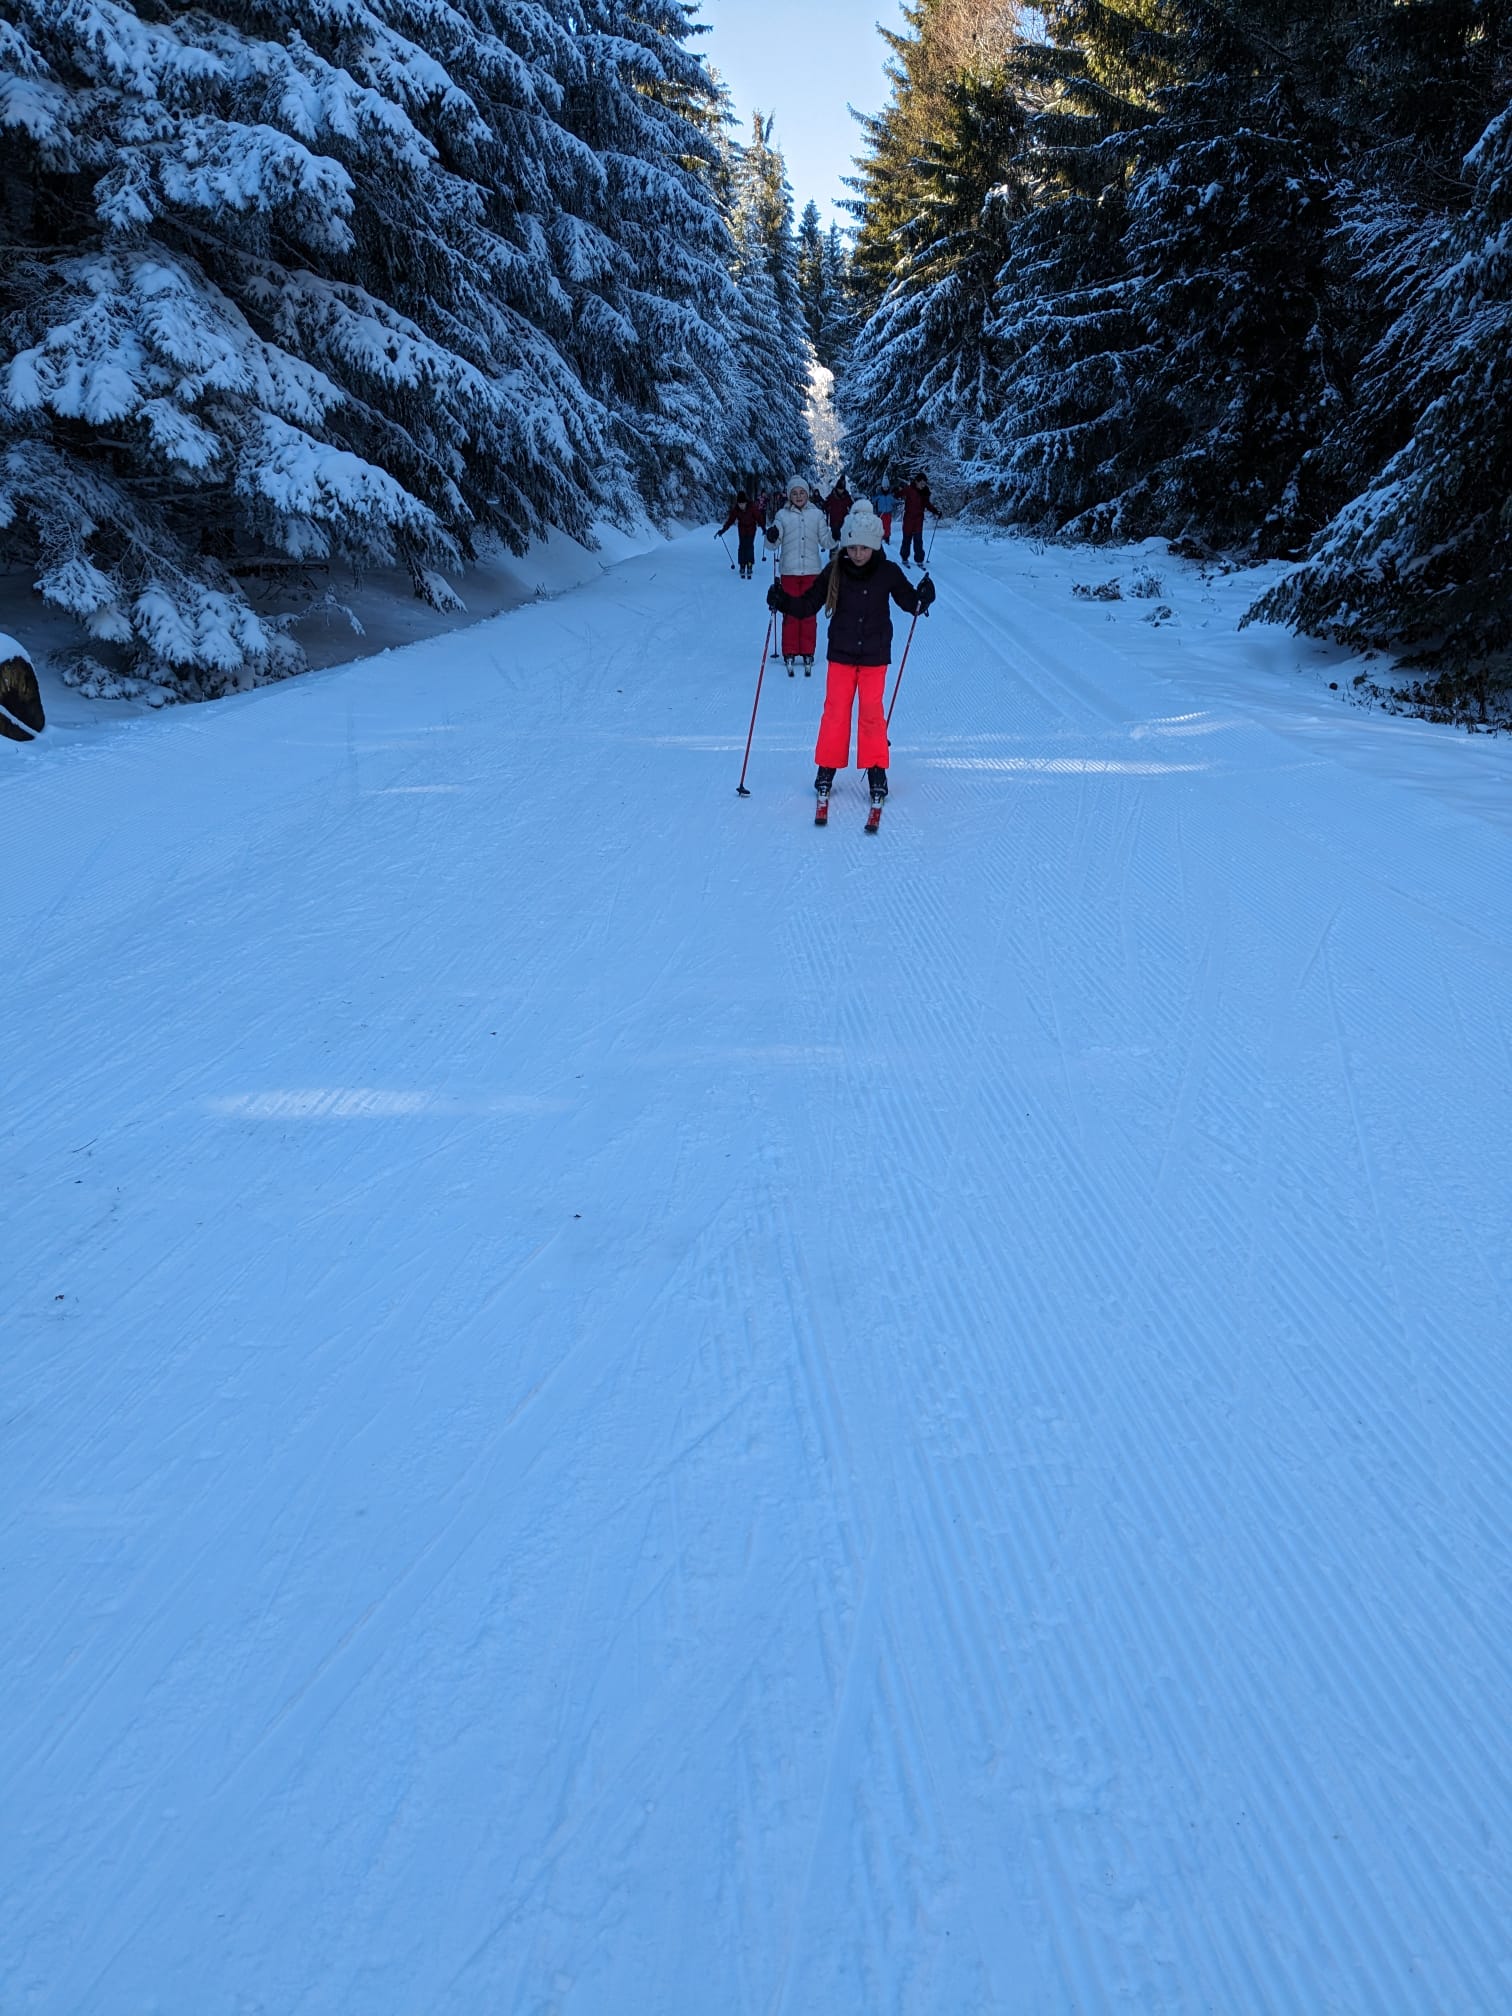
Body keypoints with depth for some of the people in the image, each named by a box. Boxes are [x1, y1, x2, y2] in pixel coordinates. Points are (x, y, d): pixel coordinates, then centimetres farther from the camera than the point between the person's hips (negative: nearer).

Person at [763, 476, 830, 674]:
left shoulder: (816, 514, 6)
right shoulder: (782, 515, 3)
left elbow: (825, 541, 6)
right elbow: (773, 544, -2)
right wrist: (771, 537, -23)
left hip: (811, 570, 1)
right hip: (789, 570, -1)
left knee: (809, 613, 4)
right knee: (791, 613, 2)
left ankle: (807, 653, 11)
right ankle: (789, 653, 8)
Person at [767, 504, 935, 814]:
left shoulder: (888, 572, -5)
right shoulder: (834, 572, -4)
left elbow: (909, 601, 3)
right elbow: (809, 604, 1)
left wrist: (923, 598, -19)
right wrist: (783, 601, -15)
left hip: (874, 656, -1)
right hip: (841, 654, 1)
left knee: (872, 711, -2)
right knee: (835, 710, 1)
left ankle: (876, 771, 9)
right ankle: (826, 770, 11)